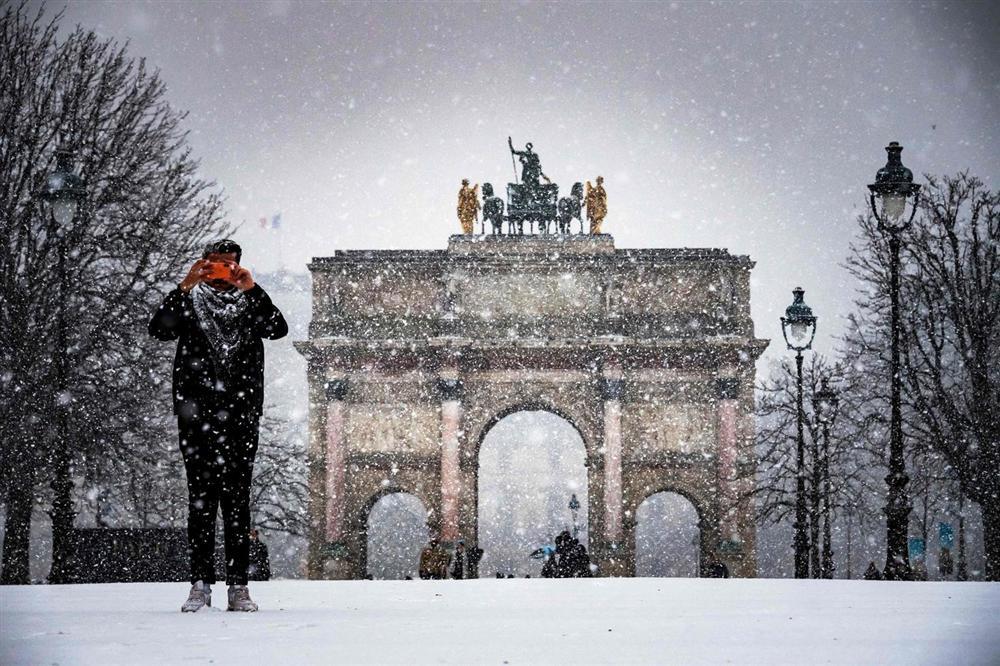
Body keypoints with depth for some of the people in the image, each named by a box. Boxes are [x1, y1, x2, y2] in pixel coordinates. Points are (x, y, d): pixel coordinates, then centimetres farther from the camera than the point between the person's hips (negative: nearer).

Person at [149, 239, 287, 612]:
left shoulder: (251, 303, 13)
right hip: (197, 414, -1)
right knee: (201, 498, -2)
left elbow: (279, 329, -6)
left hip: (241, 414, 1)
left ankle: (238, 586, 0)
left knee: (237, 499, -1)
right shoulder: (190, 302, 11)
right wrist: (185, 287, -14)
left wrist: (251, 290, -13)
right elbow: (159, 330, -7)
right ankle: (200, 585, -1)